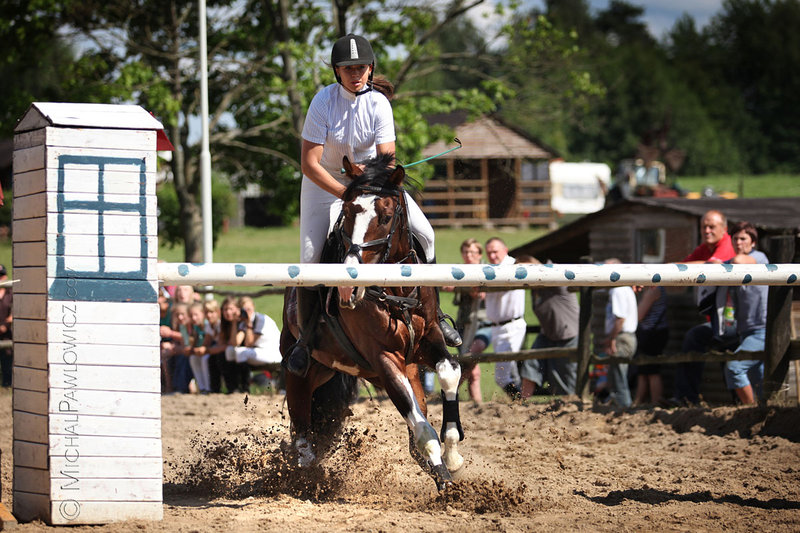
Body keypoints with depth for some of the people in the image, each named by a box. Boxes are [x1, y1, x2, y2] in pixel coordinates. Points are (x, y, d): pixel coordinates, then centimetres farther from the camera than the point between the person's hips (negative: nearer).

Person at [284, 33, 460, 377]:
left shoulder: (378, 103, -17)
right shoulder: (324, 101, -22)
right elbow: (309, 163, -26)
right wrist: (346, 194, -34)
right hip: (325, 181, -2)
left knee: (423, 233, -11)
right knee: (310, 258, -13)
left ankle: (432, 313, 6)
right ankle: (305, 338, 5)